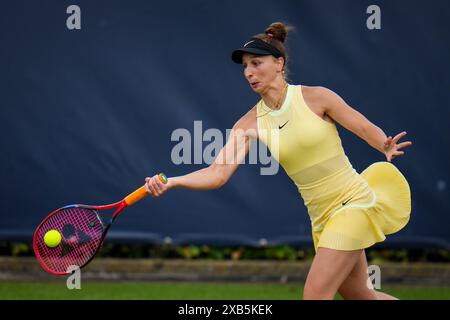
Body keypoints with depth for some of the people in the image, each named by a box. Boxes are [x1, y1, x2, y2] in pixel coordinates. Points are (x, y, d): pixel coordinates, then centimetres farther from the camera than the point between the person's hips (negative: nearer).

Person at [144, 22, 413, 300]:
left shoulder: (316, 97, -11)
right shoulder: (251, 123, 0)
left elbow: (367, 129, -3)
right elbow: (218, 173, -9)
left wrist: (386, 147, -26)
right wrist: (171, 181, -25)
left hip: (353, 203, -5)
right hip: (322, 218, 5)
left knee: (315, 295, -14)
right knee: (361, 296, 15)